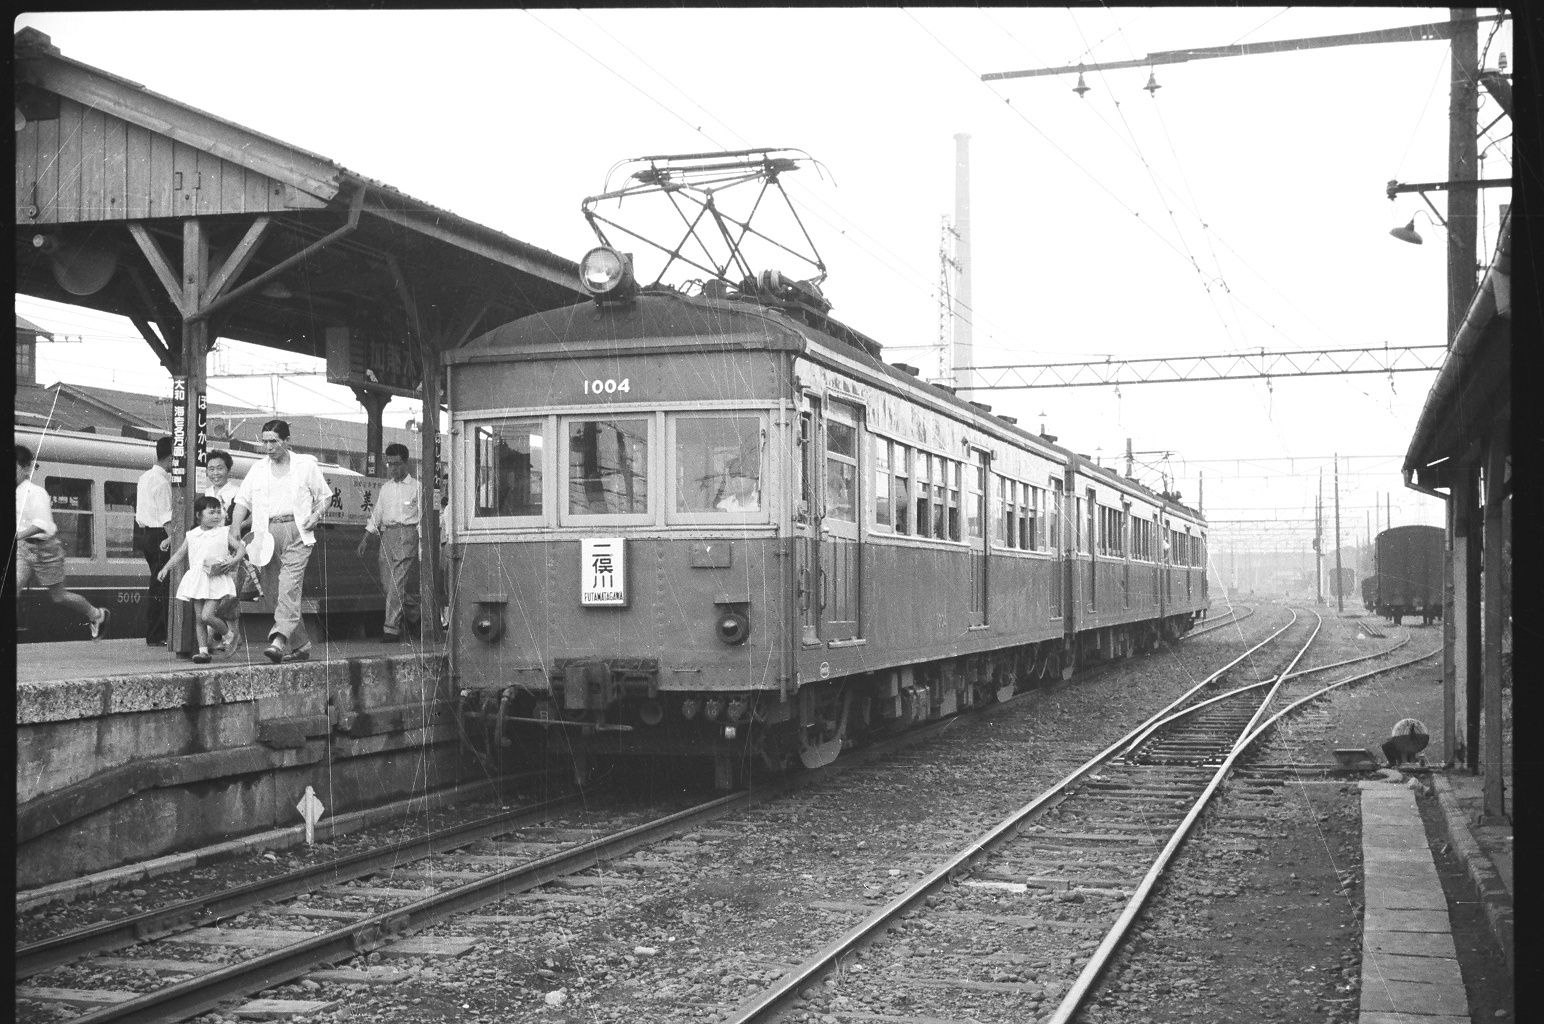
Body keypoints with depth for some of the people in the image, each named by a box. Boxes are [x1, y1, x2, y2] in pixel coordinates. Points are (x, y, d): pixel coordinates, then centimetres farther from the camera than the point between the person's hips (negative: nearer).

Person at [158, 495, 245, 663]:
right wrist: (166, 567, 5)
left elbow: (241, 548, 1)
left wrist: (234, 561, -16)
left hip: (216, 579, -4)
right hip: (197, 579, 4)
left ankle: (227, 633, 12)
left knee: (207, 616, -14)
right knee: (198, 618, 3)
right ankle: (203, 650, 8)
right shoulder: (191, 535, 11)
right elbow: (179, 553, 16)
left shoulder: (224, 533, 4)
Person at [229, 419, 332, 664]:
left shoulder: (306, 465, 9)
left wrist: (316, 514, -4)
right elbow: (243, 500, 13)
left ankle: (279, 640, -30)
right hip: (267, 534, 4)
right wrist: (235, 527, -2)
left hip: (297, 533, -4)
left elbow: (324, 495, 15)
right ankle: (301, 645, 12)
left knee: (289, 586, -19)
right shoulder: (257, 470, 17)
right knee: (276, 590, 3)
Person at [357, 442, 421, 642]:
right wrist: (365, 539, 16)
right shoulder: (386, 488, 19)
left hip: (407, 534, -6)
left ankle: (392, 628, -11)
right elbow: (376, 515, 22)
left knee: (396, 583, -12)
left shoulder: (417, 487, 2)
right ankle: (415, 606, 27)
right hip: (386, 535, 6)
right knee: (386, 582, 4)